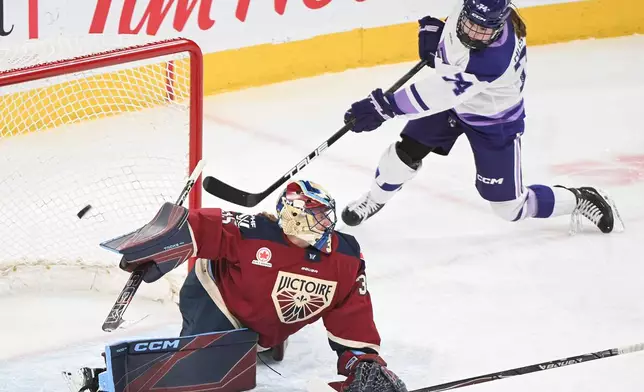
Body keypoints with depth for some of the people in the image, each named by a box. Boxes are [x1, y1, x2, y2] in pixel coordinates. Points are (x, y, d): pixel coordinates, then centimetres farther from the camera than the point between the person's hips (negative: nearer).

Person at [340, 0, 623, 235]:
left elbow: (445, 91, -47)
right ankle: (374, 200, 33)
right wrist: (435, 31, -13)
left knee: (510, 207, 2)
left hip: (494, 122, -6)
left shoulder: (496, 57, -45)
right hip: (452, 101, 6)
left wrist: (385, 107, -50)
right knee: (406, 150, 3)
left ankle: (580, 200, 25)